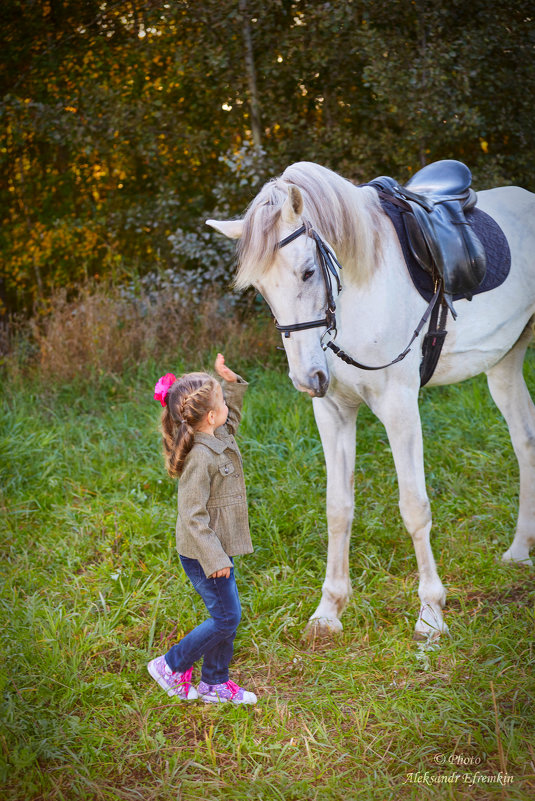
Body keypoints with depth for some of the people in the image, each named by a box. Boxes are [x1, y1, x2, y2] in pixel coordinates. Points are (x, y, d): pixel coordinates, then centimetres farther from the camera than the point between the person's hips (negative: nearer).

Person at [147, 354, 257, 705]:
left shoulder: (219, 437, 1)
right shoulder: (200, 457, -26)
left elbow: (231, 419, 25)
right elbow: (192, 516, -26)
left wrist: (232, 382, 8)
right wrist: (214, 558, -25)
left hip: (218, 547, 9)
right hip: (203, 553, -9)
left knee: (227, 615, 16)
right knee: (226, 617, -1)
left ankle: (214, 683, 29)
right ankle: (172, 666, 14)